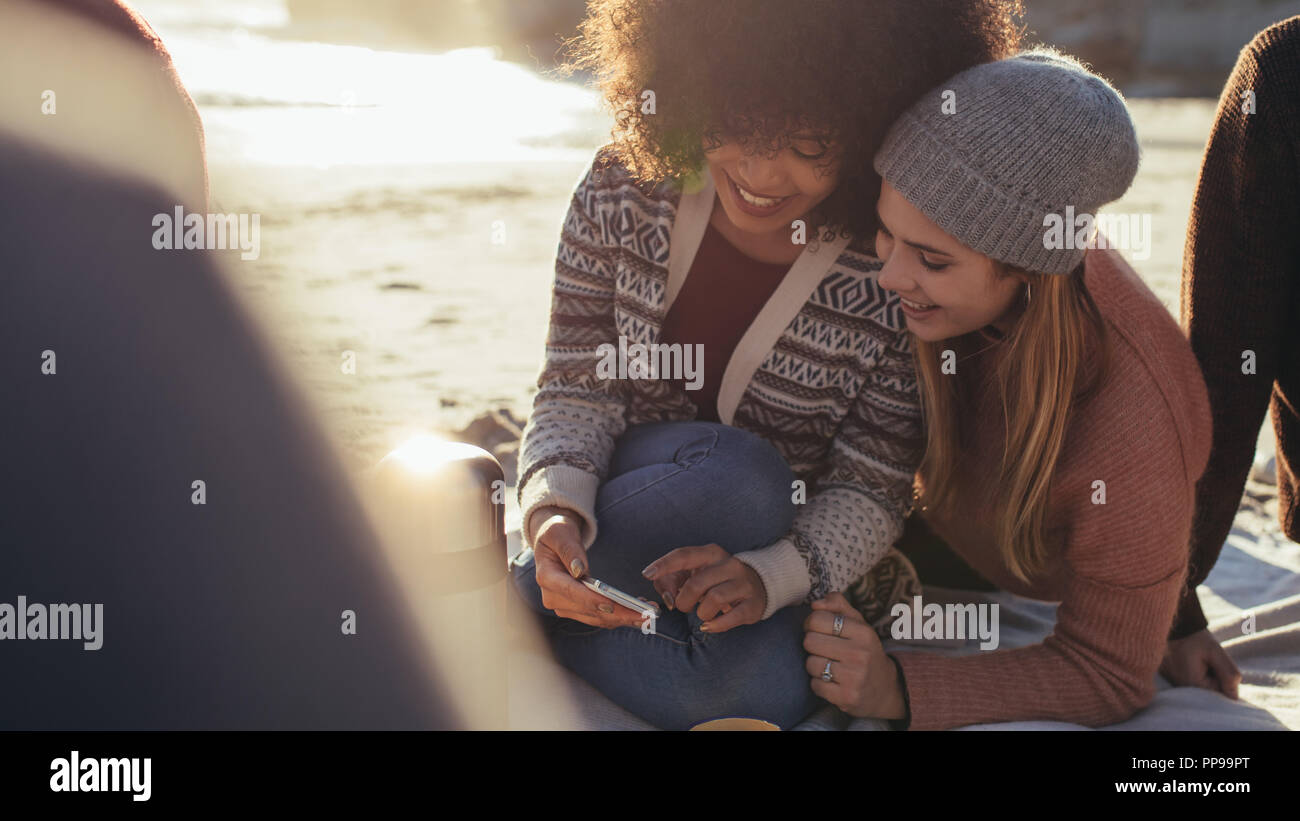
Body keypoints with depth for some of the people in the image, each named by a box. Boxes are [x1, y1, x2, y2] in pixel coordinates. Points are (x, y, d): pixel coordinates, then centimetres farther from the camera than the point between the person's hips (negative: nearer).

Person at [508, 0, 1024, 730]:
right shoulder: (625, 190, -11)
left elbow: (871, 492, -14)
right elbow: (576, 390, -9)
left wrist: (769, 576, -33)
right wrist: (555, 510, -30)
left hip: (795, 566, 0)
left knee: (762, 691, -34)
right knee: (735, 480, -34)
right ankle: (533, 594, -13)